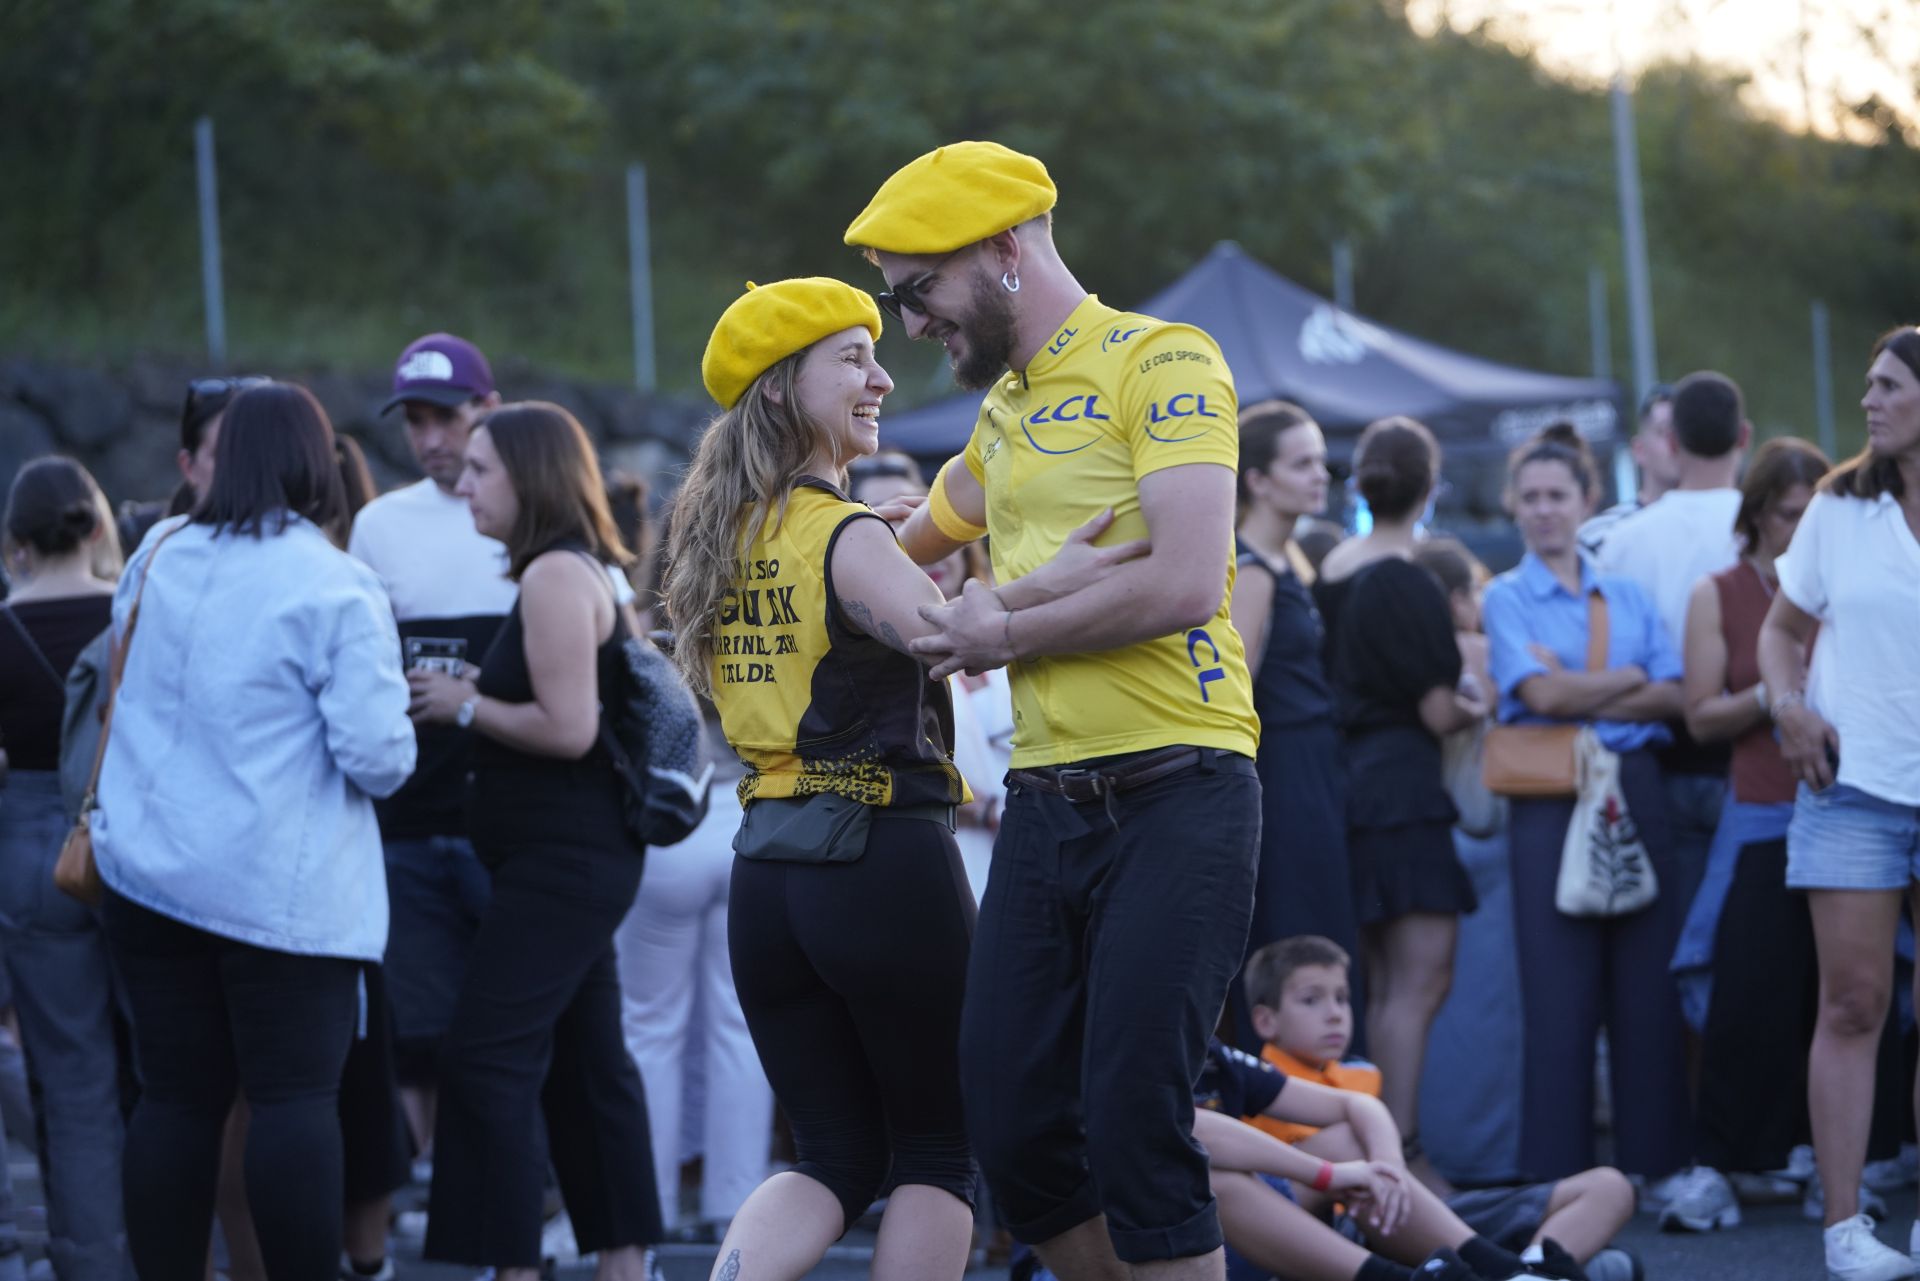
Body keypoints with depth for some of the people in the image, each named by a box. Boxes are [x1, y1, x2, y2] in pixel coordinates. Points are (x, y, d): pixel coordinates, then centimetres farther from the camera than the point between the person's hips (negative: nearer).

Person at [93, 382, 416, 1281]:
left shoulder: (159, 555, 5)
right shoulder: (336, 589, -12)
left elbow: (124, 655, 25)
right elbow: (376, 756, -16)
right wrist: (392, 750, 6)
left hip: (148, 871, 5)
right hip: (283, 893, -5)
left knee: (175, 1097, 9)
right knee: (297, 1098, -4)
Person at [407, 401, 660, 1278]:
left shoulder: (555, 577, -15)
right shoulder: (576, 572, 15)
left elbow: (568, 727, -22)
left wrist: (465, 706, -11)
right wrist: (467, 698, 7)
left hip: (560, 864, -10)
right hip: (573, 859, 10)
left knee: (486, 1056, -11)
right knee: (585, 1063, 13)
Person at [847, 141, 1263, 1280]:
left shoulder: (1163, 363, -6)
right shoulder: (1003, 412, 20)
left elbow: (1185, 584, -19)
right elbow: (906, 552, 39)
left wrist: (1007, 634, -8)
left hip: (1175, 800, -8)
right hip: (1045, 805, 8)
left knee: (1134, 1126, -12)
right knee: (1014, 1129, 3)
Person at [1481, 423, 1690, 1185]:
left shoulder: (1625, 596, 15)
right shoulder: (1507, 598, 5)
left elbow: (1673, 697, 3)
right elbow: (1541, 693, -10)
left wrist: (1584, 697, -8)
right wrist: (1630, 679, 0)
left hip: (1635, 787, 3)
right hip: (1551, 799, -3)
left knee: (1648, 984, 1)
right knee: (1561, 991, -4)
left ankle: (1655, 1159, 5)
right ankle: (1559, 1173, -1)